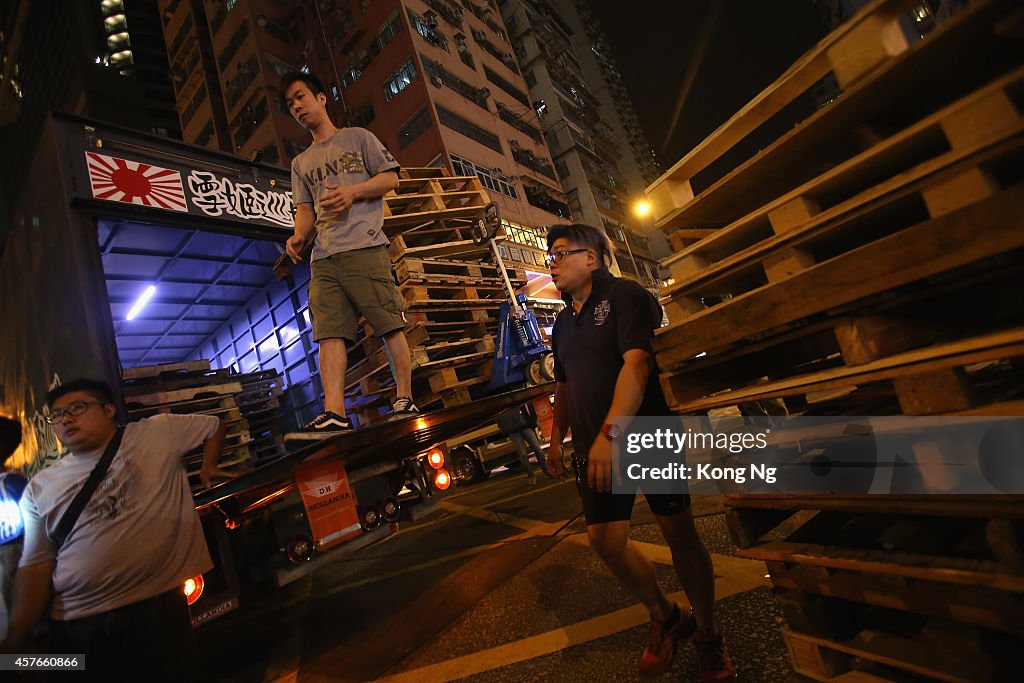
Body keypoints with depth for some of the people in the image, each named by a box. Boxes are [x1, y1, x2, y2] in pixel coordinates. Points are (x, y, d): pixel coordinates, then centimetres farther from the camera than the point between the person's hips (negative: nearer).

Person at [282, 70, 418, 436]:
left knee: (390, 324, -9)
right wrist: (299, 235, -2)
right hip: (323, 256, 5)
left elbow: (390, 177, 7)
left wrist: (352, 190, -8)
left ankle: (405, 399, -1)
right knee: (330, 332, -9)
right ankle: (334, 413, -14)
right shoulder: (301, 162, 29)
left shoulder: (357, 137, 17)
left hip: (365, 246, -4)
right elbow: (305, 209, 20)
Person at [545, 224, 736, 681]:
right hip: (595, 449, 6)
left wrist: (610, 432, -30)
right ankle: (663, 618, 28)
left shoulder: (624, 295, -8)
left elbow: (636, 364, -22)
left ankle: (706, 635, 27)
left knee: (679, 534, 4)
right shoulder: (563, 322, 15)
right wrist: (556, 439, 17)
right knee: (604, 539, 3)